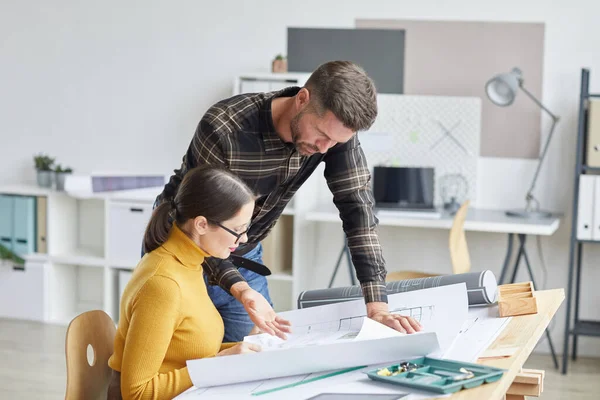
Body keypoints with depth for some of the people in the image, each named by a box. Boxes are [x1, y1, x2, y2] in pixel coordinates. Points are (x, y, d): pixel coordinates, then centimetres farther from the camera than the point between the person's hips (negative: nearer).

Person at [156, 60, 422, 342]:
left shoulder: (336, 129, -19)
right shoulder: (224, 129, -33)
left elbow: (358, 208, -19)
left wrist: (377, 305, -29)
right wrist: (241, 291, -47)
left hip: (245, 256, 4)